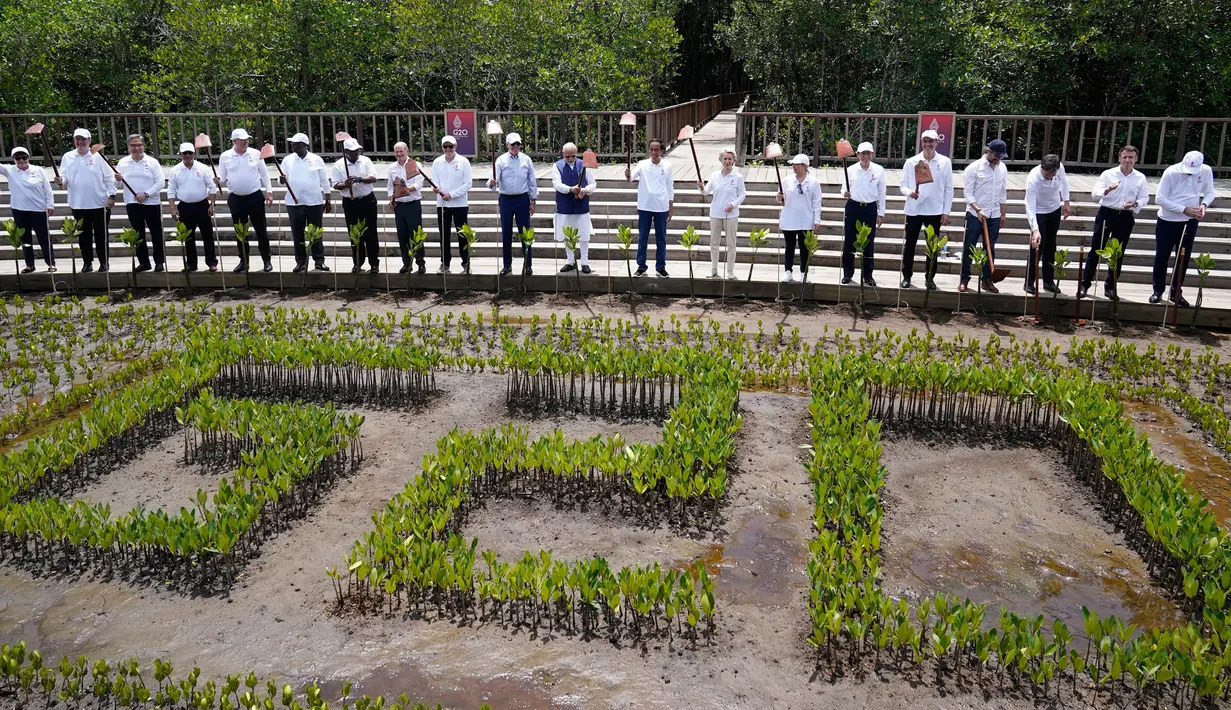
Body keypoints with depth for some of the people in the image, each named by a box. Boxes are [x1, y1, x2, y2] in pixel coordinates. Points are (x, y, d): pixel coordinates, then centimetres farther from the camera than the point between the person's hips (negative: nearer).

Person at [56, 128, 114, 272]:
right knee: (83, 236, 7)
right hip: (78, 205, 2)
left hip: (99, 204, -2)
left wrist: (112, 196, -8)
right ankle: (87, 262, 15)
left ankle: (104, 262, 13)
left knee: (101, 235, 4)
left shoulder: (98, 156, 1)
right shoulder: (67, 157, 7)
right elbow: (64, 178, 6)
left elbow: (109, 177, -1)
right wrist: (61, 181, -17)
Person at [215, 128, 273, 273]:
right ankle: (243, 261, 19)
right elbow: (222, 177, 5)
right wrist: (218, 181, -18)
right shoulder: (225, 156, 0)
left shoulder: (255, 153, 0)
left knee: (260, 230, 3)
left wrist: (269, 191, 0)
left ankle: (267, 260, 12)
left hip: (255, 197, -1)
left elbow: (264, 174, 5)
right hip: (236, 199, 1)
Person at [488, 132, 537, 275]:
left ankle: (527, 265, 9)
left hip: (522, 199, 0)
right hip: (505, 199, 0)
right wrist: (492, 183, -34)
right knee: (506, 233, 6)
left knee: (525, 232, 1)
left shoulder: (526, 160, 1)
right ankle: (507, 264, 16)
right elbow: (495, 179, -10)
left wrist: (533, 201, 3)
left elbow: (532, 182, 5)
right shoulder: (501, 160, -2)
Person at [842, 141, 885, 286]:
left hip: (870, 208, 0)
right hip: (853, 207, 0)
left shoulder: (879, 170, -1)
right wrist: (844, 194, -20)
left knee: (869, 243, 6)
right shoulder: (850, 170, -2)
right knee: (849, 241, 4)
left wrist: (881, 213, 2)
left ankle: (867, 275, 16)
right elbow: (845, 188, 5)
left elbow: (881, 193, 3)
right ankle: (848, 272, 16)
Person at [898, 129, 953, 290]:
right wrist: (910, 192, -21)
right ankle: (907, 276, 18)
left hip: (935, 211, 0)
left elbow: (948, 189, 2)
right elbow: (902, 185, 2)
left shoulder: (945, 162, 0)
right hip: (914, 210, 0)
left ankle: (929, 277, 20)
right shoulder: (911, 162, -1)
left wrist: (946, 211, -1)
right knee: (909, 245, 6)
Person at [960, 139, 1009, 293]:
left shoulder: (1002, 168, 7)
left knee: (990, 249, 9)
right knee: (969, 248, 1)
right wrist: (978, 210, -20)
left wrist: (1002, 213, 15)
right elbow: (967, 192, -11)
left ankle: (987, 280, 18)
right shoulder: (974, 167, -9)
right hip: (975, 215, -4)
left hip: (994, 216, 5)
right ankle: (964, 280, 9)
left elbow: (1003, 193, 15)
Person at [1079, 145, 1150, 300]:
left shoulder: (1140, 178, 3)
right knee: (1095, 250, 0)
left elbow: (1145, 197, 8)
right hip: (1106, 214, -2)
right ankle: (1084, 284, 7)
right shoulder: (1108, 173, -4)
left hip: (1125, 218, 2)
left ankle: (1110, 287, 20)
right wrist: (1107, 190, -30)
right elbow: (1094, 194, -10)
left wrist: (1135, 203, -14)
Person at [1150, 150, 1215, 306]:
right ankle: (1158, 290, 21)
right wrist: (1184, 210, -25)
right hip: (1167, 221, -3)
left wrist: (1204, 204, -20)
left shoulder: (1206, 171, -9)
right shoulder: (1171, 172, -19)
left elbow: (1209, 192, 4)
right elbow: (1159, 198, -19)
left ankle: (1176, 292, 21)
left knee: (1184, 258, 9)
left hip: (1190, 222, 3)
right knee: (1161, 257, 7)